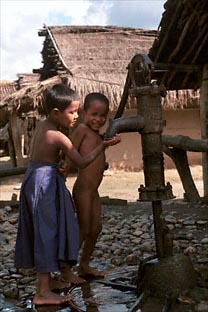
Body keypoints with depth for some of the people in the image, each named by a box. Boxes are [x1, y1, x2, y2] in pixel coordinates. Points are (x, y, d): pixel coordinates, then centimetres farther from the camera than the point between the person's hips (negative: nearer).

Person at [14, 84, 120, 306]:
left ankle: (46, 280, 29)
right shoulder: (59, 137, -19)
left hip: (34, 179, 9)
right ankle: (43, 292, -1)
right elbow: (82, 162, -12)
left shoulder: (41, 126, 7)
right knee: (48, 231, -5)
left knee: (44, 232, 16)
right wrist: (103, 145, -9)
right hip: (45, 184, -9)